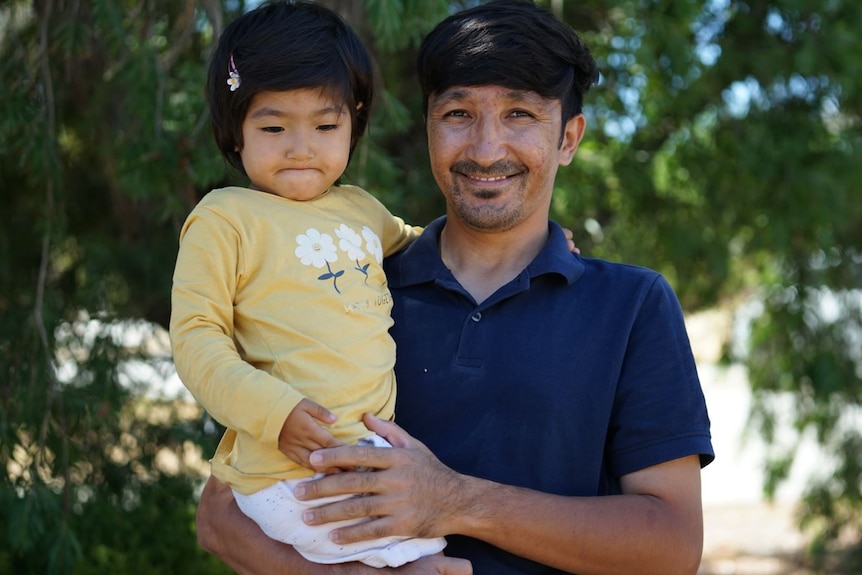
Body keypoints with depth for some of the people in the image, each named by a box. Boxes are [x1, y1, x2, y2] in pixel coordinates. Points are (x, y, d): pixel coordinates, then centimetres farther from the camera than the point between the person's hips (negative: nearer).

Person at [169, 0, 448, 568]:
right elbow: (196, 336, -7)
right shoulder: (224, 218, -3)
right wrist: (274, 412, -21)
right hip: (290, 470, -7)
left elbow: (409, 242, 38)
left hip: (374, 445, 7)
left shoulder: (361, 208, 17)